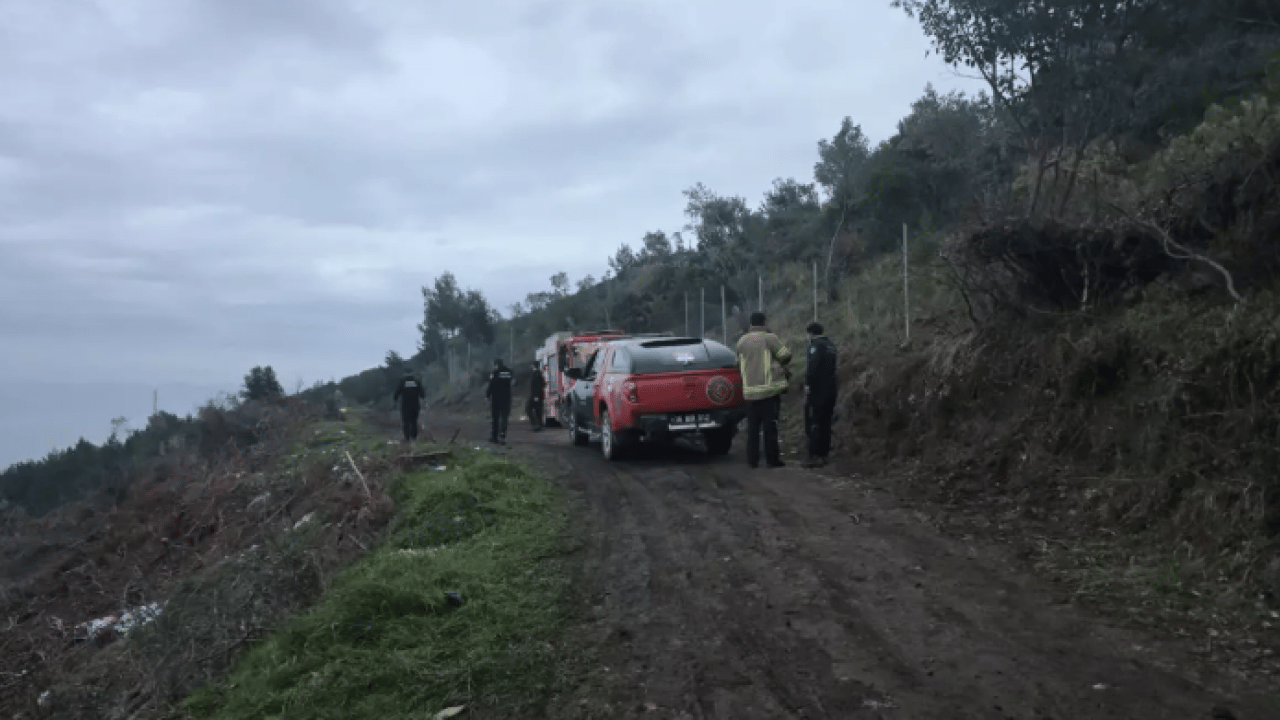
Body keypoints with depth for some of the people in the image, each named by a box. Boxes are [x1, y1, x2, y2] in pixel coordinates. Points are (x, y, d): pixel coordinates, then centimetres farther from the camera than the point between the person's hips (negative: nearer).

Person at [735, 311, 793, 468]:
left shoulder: (742, 342, 11)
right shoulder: (769, 338, -6)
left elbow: (739, 364, 21)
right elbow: (785, 355, -12)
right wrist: (784, 366, 8)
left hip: (750, 390, 5)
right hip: (769, 389, -5)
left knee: (752, 427, 9)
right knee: (770, 426, -1)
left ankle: (752, 459, 9)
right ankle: (772, 459, 0)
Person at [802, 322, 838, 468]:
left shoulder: (816, 345, -11)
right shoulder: (831, 345, 18)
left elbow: (812, 366, -22)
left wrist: (808, 384, -22)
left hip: (817, 390, -9)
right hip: (830, 390, 9)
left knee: (813, 423, -8)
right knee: (825, 423, 12)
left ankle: (815, 456, -12)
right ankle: (824, 454, 13)